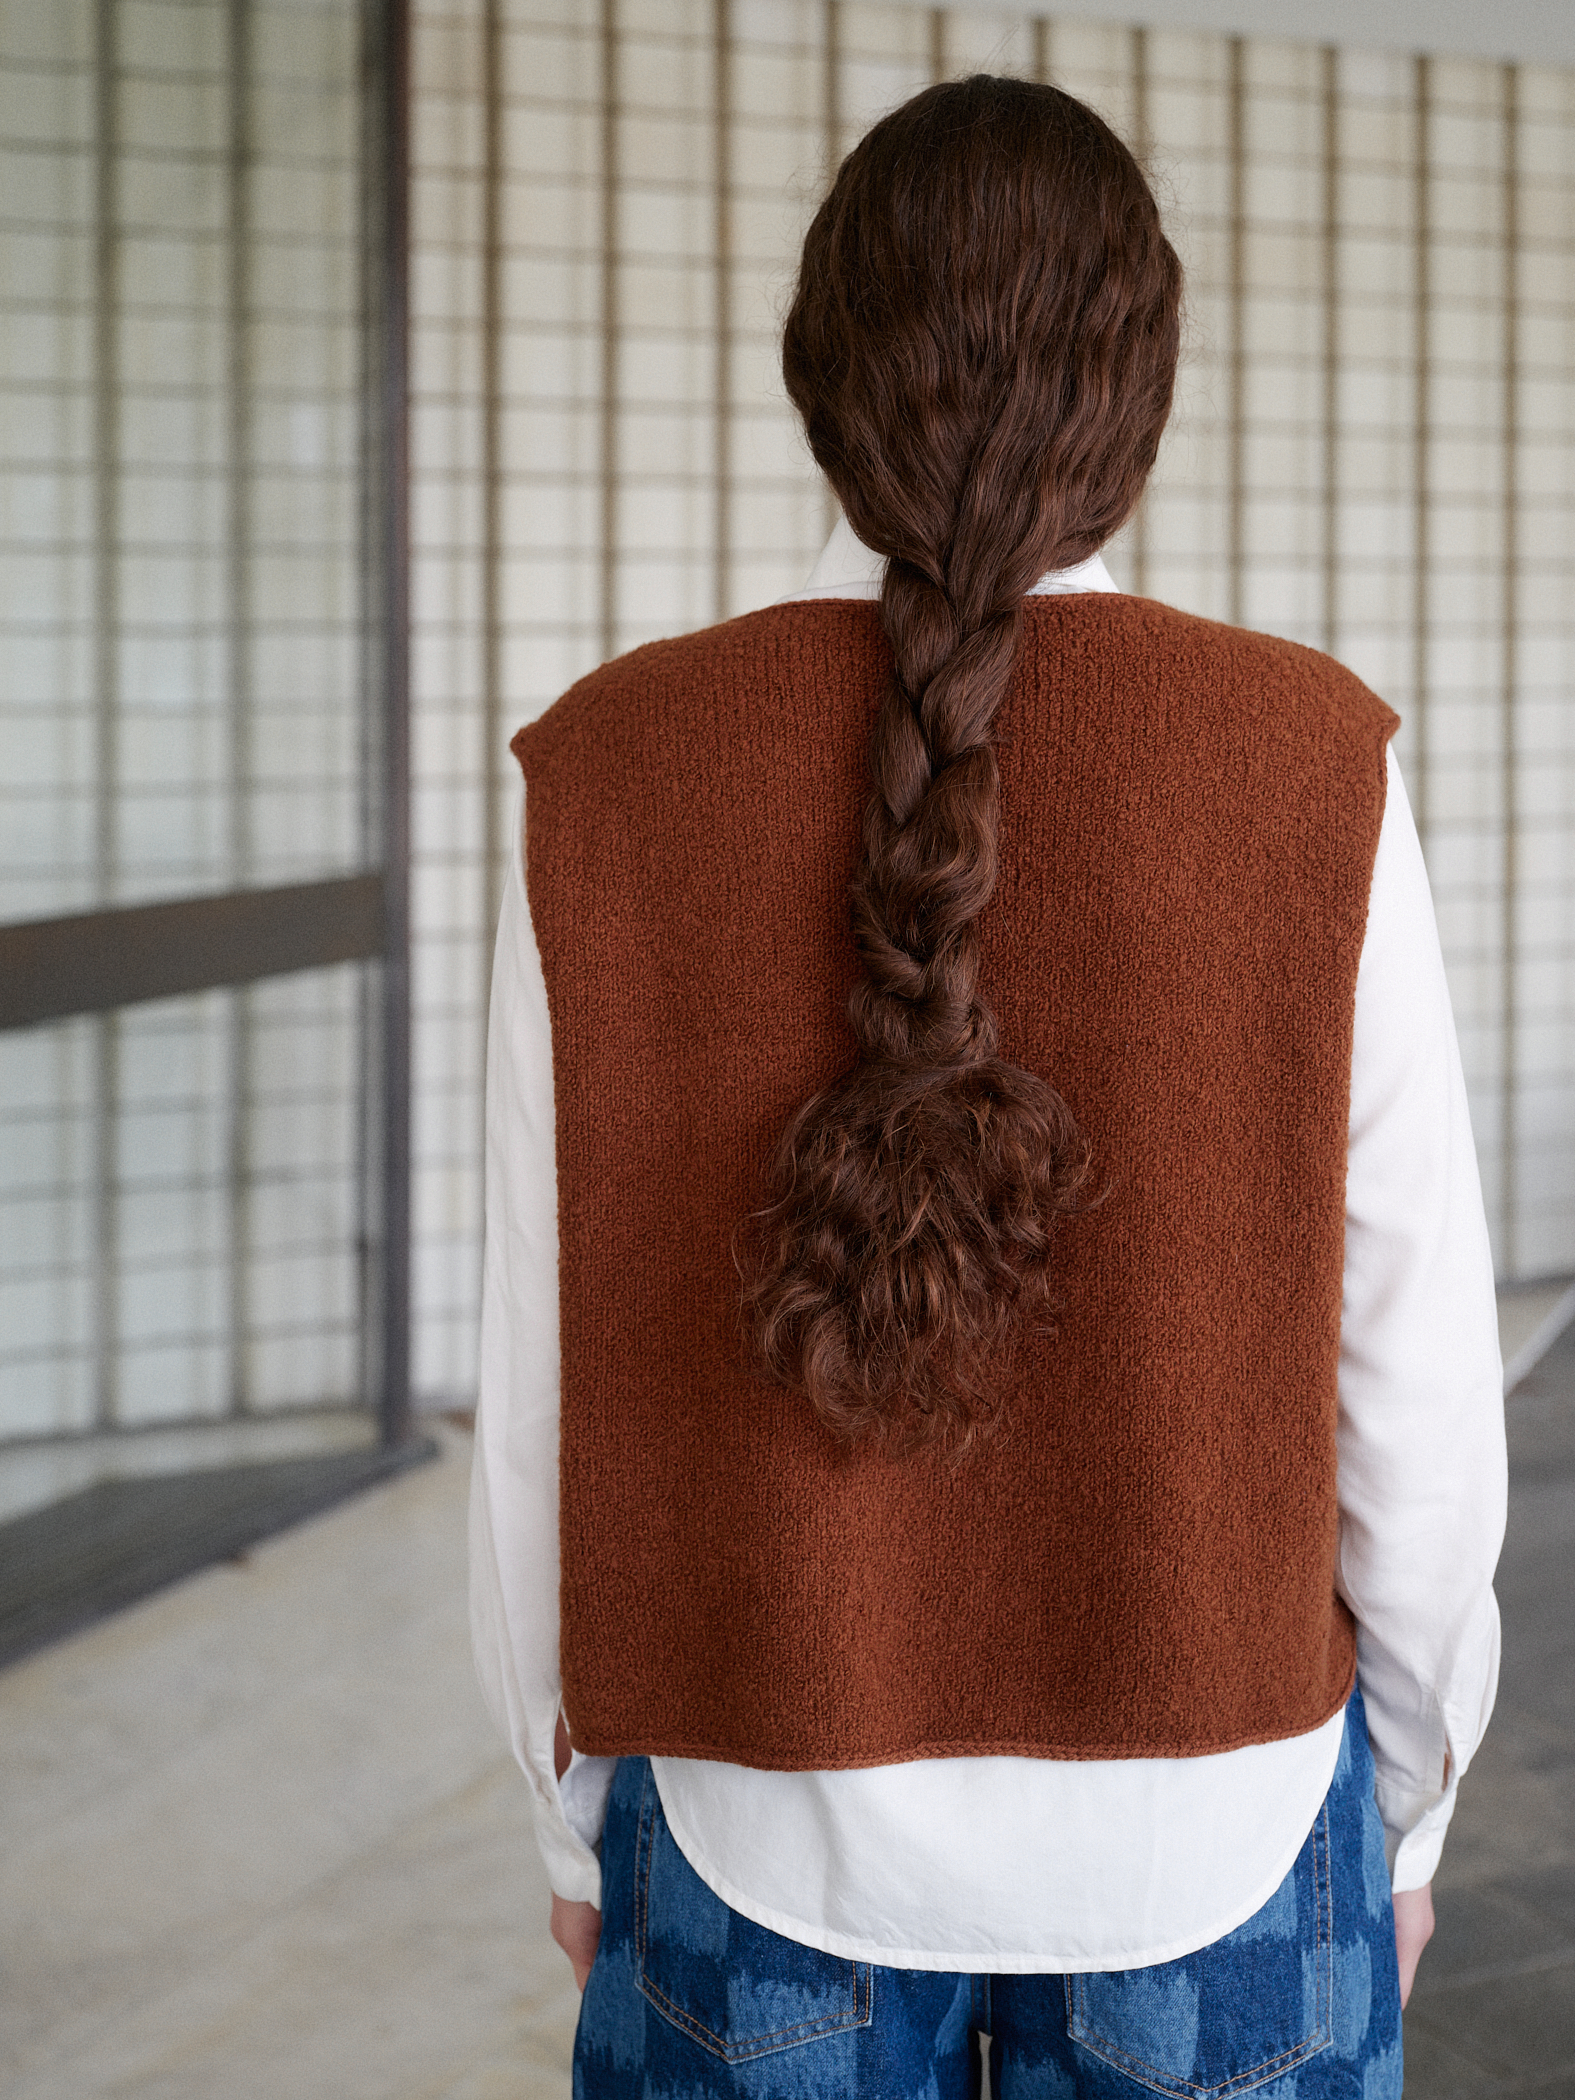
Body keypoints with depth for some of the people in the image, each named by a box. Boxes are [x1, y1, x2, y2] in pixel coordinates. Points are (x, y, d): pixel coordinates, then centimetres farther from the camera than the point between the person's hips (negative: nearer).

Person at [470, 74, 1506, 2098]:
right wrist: (1405, 1797, 8)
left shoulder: (611, 778, -12)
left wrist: (577, 1809, 9)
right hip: (1208, 1811, 0)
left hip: (763, 1805, 1)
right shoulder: (1308, 768, -14)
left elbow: (552, 1362, -7)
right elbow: (1405, 1351, -8)